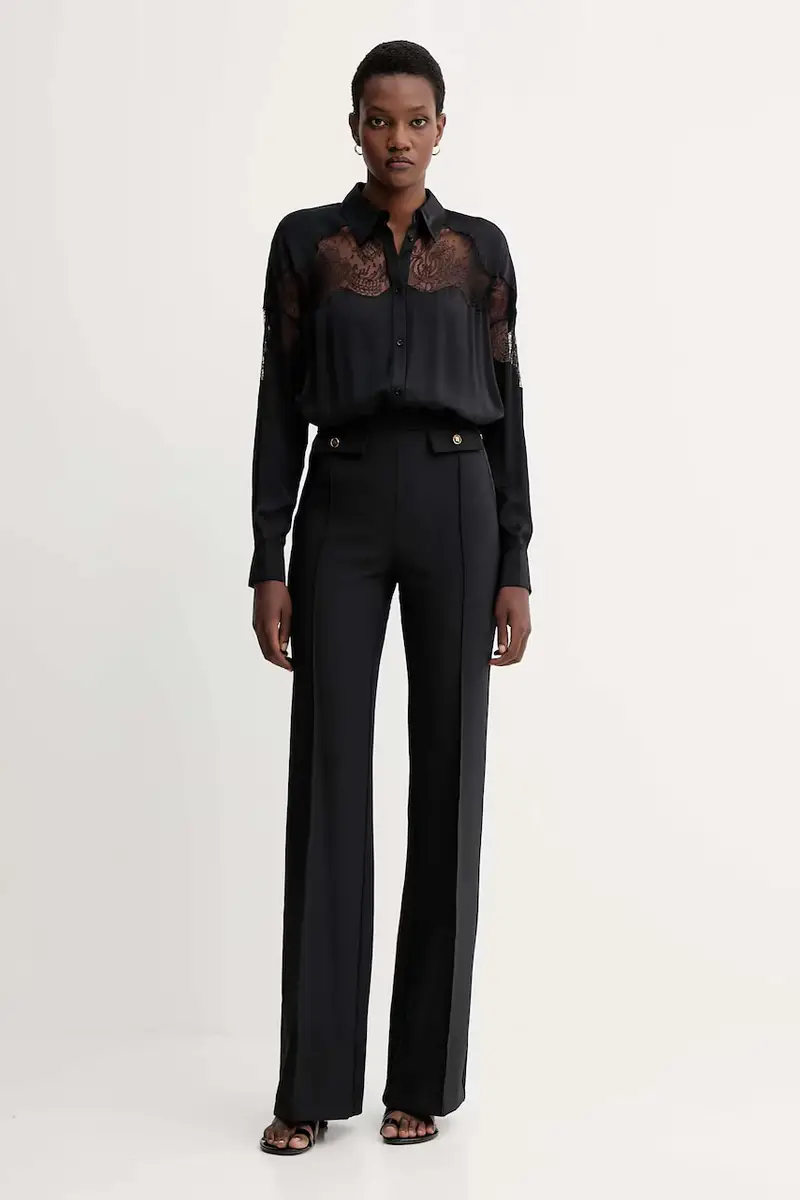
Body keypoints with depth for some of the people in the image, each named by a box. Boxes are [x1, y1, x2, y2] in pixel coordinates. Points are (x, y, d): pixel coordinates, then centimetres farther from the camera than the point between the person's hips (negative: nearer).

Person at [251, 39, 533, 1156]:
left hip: (457, 506, 1)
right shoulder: (304, 240, 9)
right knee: (330, 778, -5)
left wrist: (517, 569, 0)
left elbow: (506, 408, 8)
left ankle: (427, 1069, 12)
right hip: (342, 509, 0)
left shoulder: (482, 249, 11)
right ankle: (313, 1079, 5)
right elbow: (281, 405, 5)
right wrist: (268, 564, -3)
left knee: (447, 774, 1)